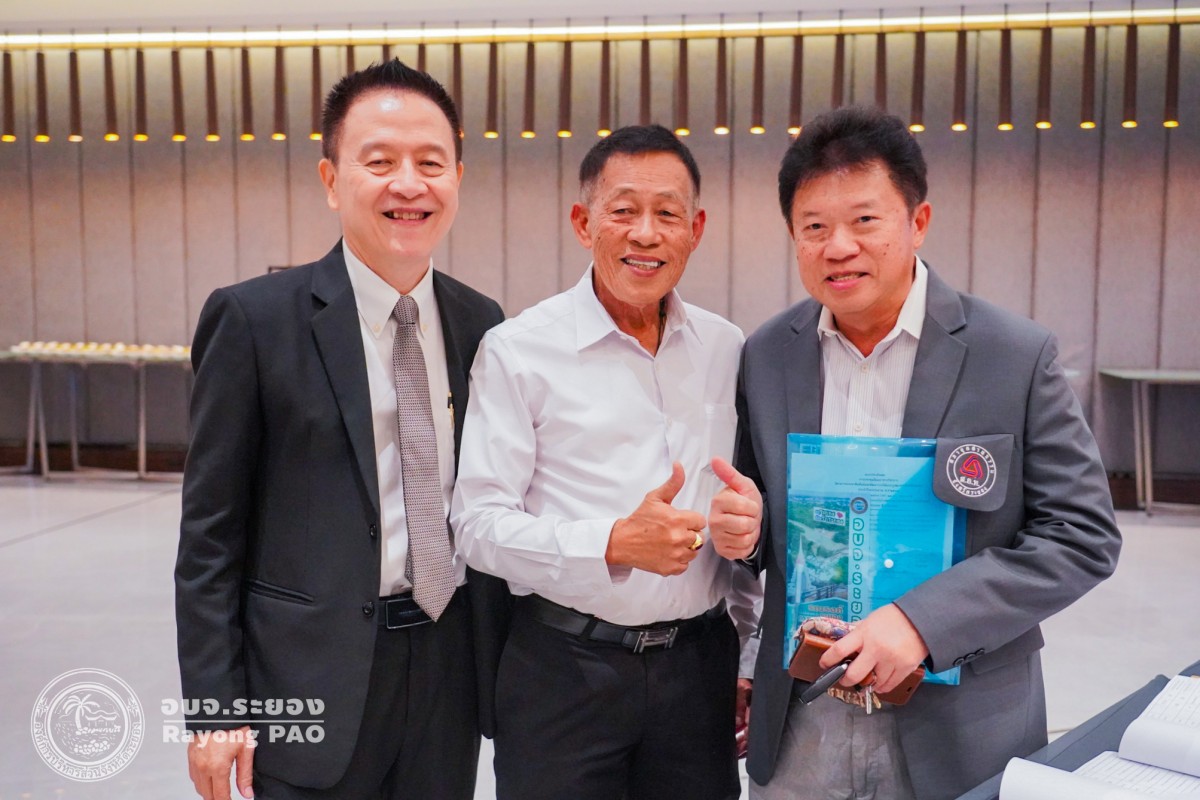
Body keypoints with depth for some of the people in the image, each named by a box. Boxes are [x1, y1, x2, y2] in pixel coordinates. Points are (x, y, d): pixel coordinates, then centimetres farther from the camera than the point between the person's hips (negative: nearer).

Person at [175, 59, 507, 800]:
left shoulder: (481, 322, 4)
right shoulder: (255, 319, -8)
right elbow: (211, 530, -7)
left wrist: (510, 659, 9)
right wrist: (214, 706, -9)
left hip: (452, 668, 4)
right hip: (315, 678, -4)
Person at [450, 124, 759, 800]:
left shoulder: (727, 349, 6)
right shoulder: (519, 351, -7)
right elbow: (479, 523, -11)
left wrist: (751, 651, 14)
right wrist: (615, 544, -23)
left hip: (698, 662, 4)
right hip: (565, 669, -3)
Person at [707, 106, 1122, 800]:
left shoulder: (1017, 356, -10)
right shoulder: (765, 356, -1)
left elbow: (1084, 535, -11)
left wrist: (924, 619, -20)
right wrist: (744, 526, -14)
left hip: (958, 737, -2)